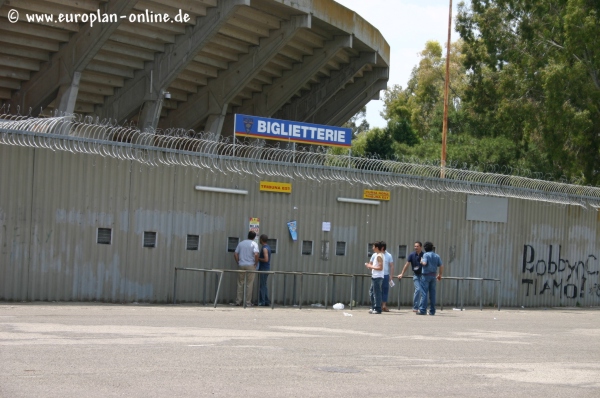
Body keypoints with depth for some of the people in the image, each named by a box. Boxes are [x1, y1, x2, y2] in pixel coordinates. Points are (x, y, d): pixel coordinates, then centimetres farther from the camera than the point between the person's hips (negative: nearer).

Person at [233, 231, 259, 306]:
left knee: (240, 284, 10)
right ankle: (248, 302, 3)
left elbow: (235, 254, 5)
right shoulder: (254, 244, -4)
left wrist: (238, 262, 11)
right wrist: (256, 263, -5)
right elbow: (256, 255, -18)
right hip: (250, 266, -3)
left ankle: (238, 301, 9)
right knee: (249, 284, 2)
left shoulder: (241, 243, 9)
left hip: (241, 266, 3)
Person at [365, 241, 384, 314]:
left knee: (377, 293, -7)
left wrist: (371, 266, -14)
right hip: (375, 276, 11)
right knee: (371, 292, 15)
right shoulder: (376, 255, 16)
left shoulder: (379, 256, -14)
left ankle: (378, 309, -4)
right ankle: (373, 308, 20)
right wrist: (370, 265, 12)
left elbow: (380, 267, -21)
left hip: (377, 277, -11)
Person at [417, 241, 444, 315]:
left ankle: (422, 310, -10)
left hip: (426, 275, -5)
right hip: (433, 276, 5)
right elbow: (441, 266, 6)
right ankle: (432, 311, 8)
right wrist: (440, 275, 16)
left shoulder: (426, 255, -7)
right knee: (432, 293, 8)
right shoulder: (437, 256, 9)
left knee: (424, 293, -5)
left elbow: (424, 263, -22)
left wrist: (421, 261, -1)